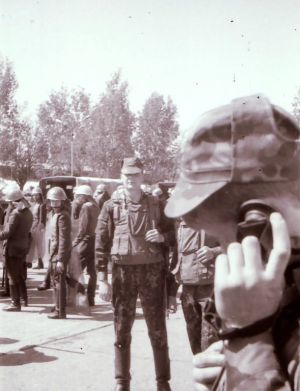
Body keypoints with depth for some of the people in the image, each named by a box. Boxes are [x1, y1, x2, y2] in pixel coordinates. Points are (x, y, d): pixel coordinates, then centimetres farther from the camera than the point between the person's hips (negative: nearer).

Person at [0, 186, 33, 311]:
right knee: (21, 275, 20)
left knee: (13, 276, -1)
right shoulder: (28, 212, 8)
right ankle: (24, 299, 30)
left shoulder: (15, 213, -19)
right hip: (23, 246, 9)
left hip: (13, 247, -9)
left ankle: (15, 303, 3)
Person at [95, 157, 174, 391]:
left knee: (158, 329, 6)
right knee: (122, 329, 8)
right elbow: (101, 244, 0)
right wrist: (102, 279, -5)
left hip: (152, 270, 0)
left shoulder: (155, 205, 4)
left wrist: (162, 236, -12)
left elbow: (171, 235, 12)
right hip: (123, 271, 0)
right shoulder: (111, 207, 1)